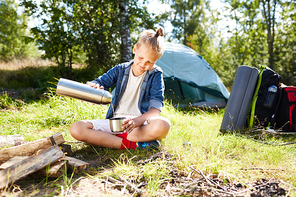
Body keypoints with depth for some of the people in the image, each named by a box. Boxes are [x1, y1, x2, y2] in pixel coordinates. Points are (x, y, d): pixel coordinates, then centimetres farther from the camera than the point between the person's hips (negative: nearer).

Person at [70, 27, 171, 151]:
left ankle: (110, 138, -22)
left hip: (141, 124, -3)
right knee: (76, 129, -20)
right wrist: (94, 86, -19)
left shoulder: (156, 75, -2)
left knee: (163, 125, -38)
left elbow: (155, 109, -11)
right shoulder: (120, 70, 7)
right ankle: (132, 144, -24)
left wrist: (136, 121, -31)